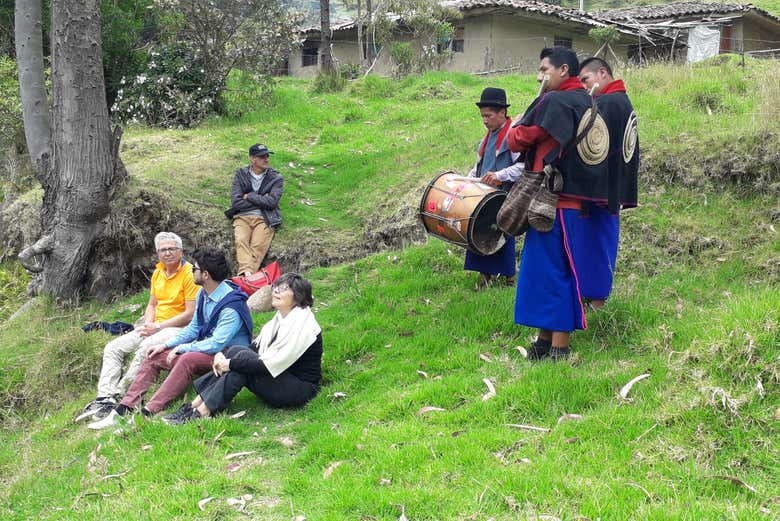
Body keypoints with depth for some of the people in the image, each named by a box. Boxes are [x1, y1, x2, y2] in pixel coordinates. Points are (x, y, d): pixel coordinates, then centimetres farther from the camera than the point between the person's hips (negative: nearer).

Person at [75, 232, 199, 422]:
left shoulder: (189, 273, -12)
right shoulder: (158, 273, 12)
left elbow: (190, 313, -17)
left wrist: (158, 326, -16)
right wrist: (148, 324, -1)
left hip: (179, 328, -8)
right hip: (155, 326, 8)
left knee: (145, 348, -34)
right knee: (113, 348, -4)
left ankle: (119, 396, -25)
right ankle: (104, 398, -14)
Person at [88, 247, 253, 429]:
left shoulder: (232, 305, -24)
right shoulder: (203, 294, 7)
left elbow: (217, 344, -29)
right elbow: (194, 328, 17)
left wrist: (181, 348, -17)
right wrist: (166, 345, 6)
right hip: (205, 348, 10)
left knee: (187, 359, -36)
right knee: (155, 357, 2)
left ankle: (147, 414, -36)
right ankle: (122, 411, -5)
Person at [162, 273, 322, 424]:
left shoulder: (303, 324, -19)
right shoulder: (280, 318, 9)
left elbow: (271, 365, -25)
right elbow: (255, 348, 7)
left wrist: (230, 364, -22)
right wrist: (222, 356, -9)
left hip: (301, 390, -8)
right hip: (277, 378, 8)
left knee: (242, 358, -24)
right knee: (236, 351, -11)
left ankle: (202, 413, -22)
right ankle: (196, 403, -14)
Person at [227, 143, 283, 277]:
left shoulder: (276, 178, 10)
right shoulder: (240, 174, 13)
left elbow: (271, 202, -5)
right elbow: (236, 202, 1)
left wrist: (249, 196, 1)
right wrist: (260, 200, 0)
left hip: (264, 219, -1)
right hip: (242, 217, 1)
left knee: (258, 246, -27)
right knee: (241, 241, -29)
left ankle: (246, 276, -41)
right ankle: (246, 272, -45)